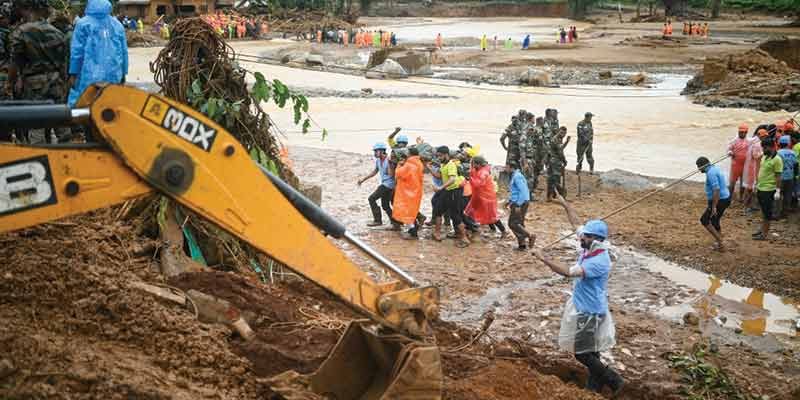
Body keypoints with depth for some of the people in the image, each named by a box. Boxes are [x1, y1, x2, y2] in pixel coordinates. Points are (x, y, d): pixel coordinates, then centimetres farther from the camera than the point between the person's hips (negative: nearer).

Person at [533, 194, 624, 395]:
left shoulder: (599, 262, -30)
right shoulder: (590, 248, -4)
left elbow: (568, 272, -38)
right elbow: (575, 223, 9)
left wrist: (544, 259, -34)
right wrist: (564, 203, 10)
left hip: (590, 311, -9)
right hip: (583, 307, 9)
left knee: (582, 353, -1)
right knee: (590, 350, 20)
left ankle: (614, 380, 11)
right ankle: (595, 386, 34)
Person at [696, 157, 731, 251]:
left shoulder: (711, 173, -20)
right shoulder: (715, 169, 12)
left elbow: (716, 190, -28)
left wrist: (714, 207, -27)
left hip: (719, 200, -10)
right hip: (725, 198, 10)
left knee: (705, 220, -1)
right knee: (714, 221, 21)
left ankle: (720, 243, -1)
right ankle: (720, 244, 26)